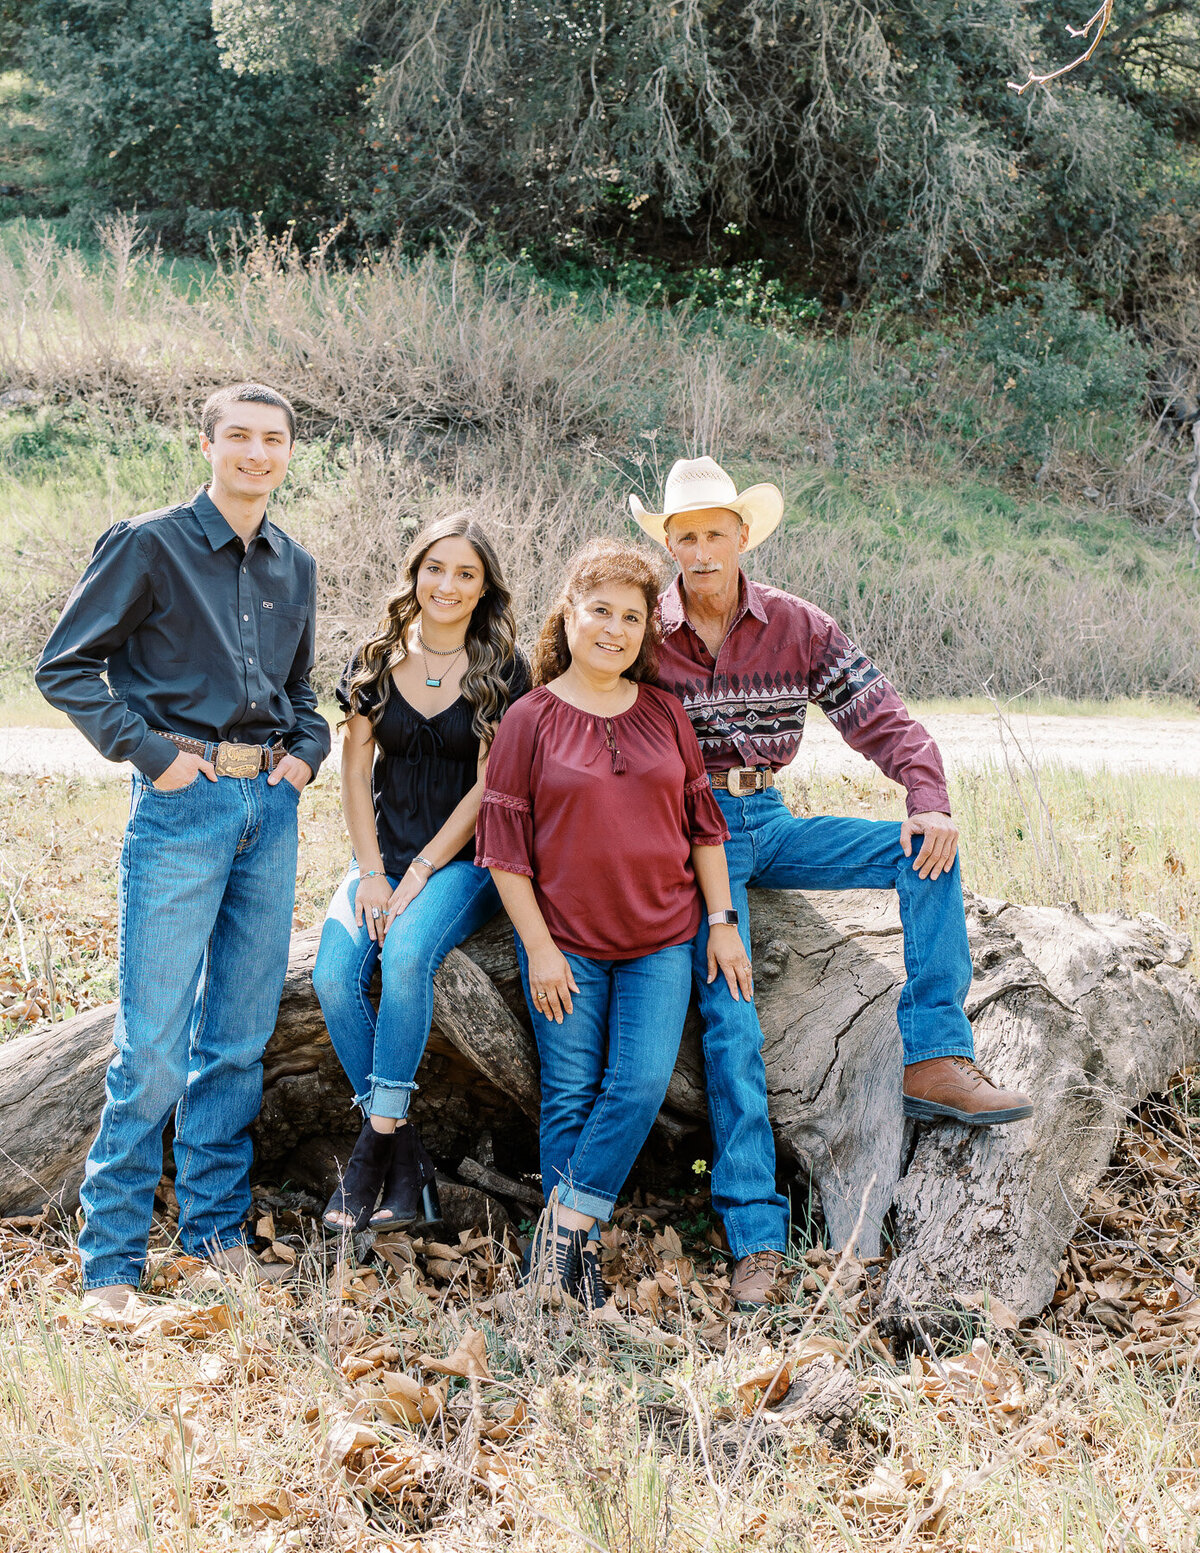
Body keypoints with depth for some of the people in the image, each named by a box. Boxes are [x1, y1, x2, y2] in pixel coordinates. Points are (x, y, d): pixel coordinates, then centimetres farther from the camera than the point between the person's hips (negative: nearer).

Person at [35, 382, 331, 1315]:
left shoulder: (295, 570, 15)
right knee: (154, 1046, -7)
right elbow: (66, 667, -3)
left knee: (240, 1036, 10)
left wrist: (307, 749, 9)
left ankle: (217, 1231, 21)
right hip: (184, 805, -5)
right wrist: (149, 750, -11)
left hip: (272, 805, 6)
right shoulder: (149, 546, -2)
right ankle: (111, 1259, 1)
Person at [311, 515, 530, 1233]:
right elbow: (356, 770, 7)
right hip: (384, 853, 3)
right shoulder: (377, 661, 8)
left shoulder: (504, 672, -1)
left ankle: (378, 1141, -23)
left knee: (407, 956, -33)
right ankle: (408, 1167, -17)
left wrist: (420, 873, -13)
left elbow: (488, 786, -6)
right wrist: (371, 871, -5)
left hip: (464, 860, -3)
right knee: (334, 976, -23)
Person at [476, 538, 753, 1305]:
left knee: (641, 1084, -9)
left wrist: (723, 921, 6)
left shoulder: (664, 711, 7)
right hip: (566, 942, -2)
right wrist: (538, 946, -7)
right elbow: (504, 843, -3)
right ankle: (574, 1260, 12)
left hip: (660, 939, 2)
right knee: (571, 1096, 2)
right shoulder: (532, 718, -3)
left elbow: (703, 820, 12)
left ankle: (567, 1221, 2)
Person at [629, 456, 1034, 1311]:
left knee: (926, 852, -18)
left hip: (766, 823, 4)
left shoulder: (797, 627, 2)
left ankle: (935, 1061, -20)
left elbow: (881, 717, 0)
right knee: (729, 1021, -17)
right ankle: (756, 1234, -18)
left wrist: (929, 799, -17)